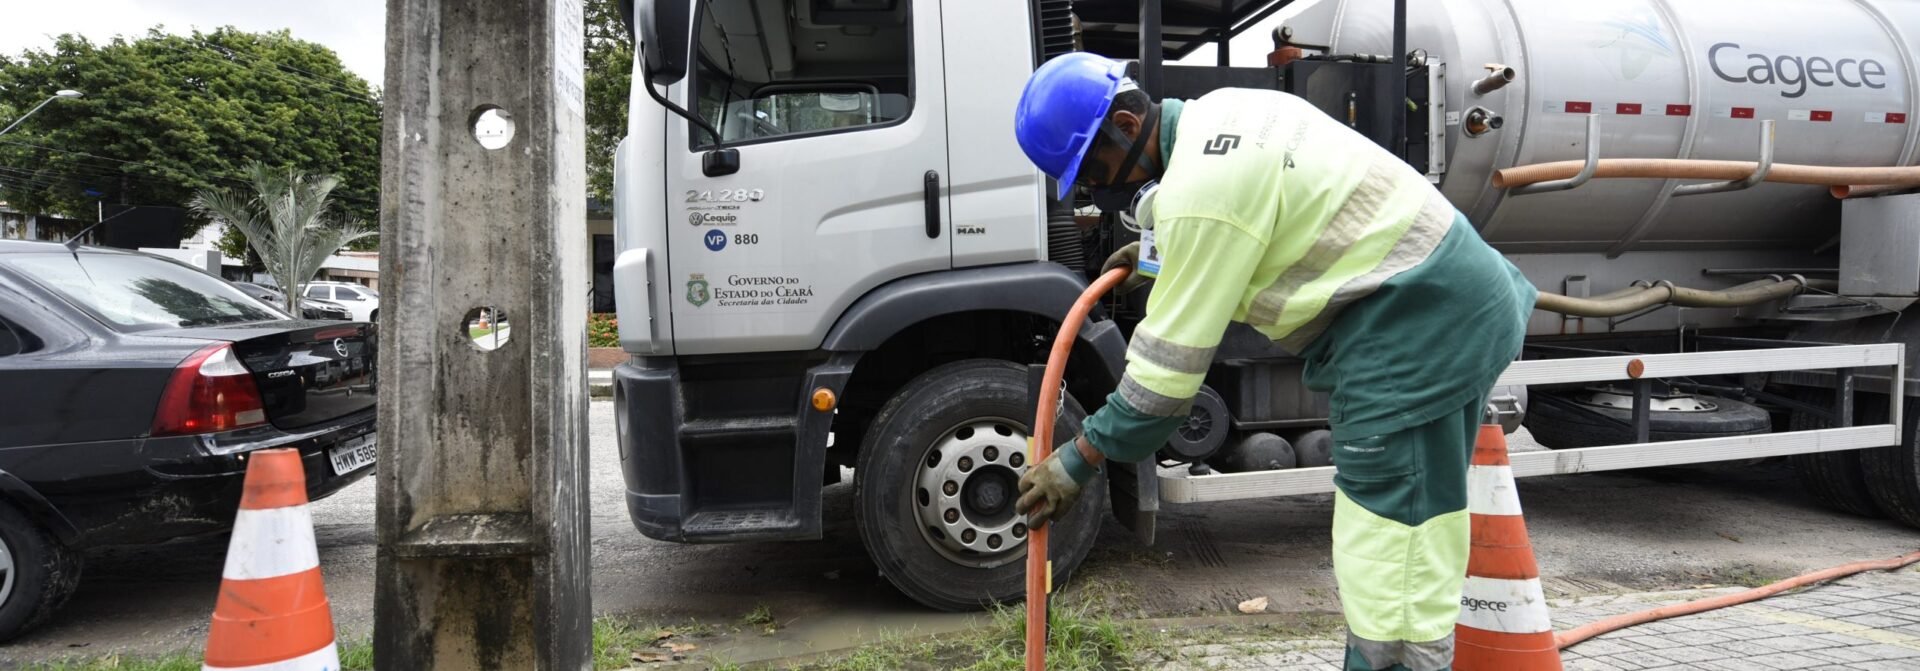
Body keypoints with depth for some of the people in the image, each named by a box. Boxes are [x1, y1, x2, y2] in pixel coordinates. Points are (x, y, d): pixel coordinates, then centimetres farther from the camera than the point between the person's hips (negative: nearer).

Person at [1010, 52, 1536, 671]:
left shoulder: (1200, 191, -21)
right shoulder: (1216, 113, 9)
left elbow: (1170, 360, -18)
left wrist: (1079, 460, -9)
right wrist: (1161, 248, 26)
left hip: (1416, 327, -11)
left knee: (1394, 564, -7)